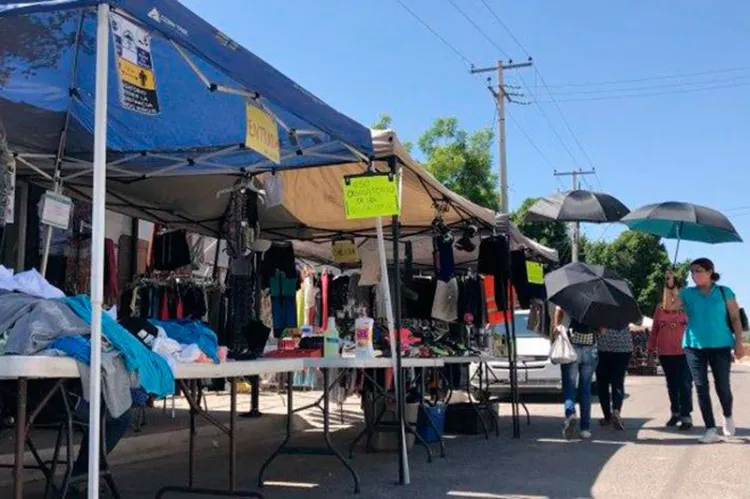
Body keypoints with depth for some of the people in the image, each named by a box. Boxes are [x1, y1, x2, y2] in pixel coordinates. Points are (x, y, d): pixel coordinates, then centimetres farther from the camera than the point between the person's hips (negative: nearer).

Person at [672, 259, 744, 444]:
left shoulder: (724, 292, 3)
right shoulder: (687, 293, 7)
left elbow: (735, 319, 4)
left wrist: (739, 342, -3)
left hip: (721, 345, -2)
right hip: (694, 346, 2)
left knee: (722, 385, 3)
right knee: (701, 387, -2)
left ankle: (728, 417, 34)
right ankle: (711, 429, 3)